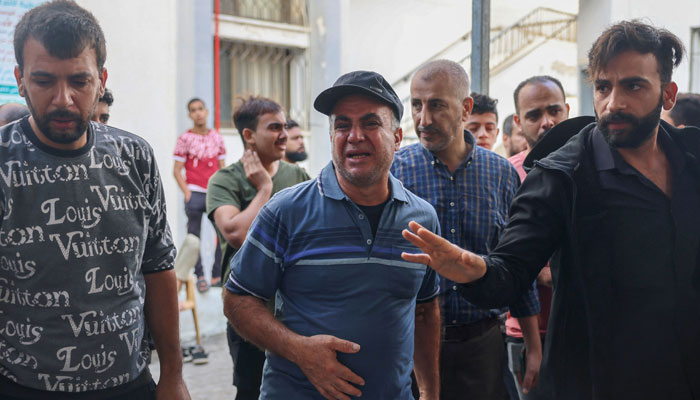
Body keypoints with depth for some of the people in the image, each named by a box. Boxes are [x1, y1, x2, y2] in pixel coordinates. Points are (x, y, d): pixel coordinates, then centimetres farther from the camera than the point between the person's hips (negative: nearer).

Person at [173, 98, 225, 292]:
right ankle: (199, 276, 10)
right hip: (195, 193, -3)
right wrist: (186, 192, -10)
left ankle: (218, 275, 13)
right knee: (195, 236, 1)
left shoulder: (217, 137, 11)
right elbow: (177, 170, 0)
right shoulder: (185, 138, 1)